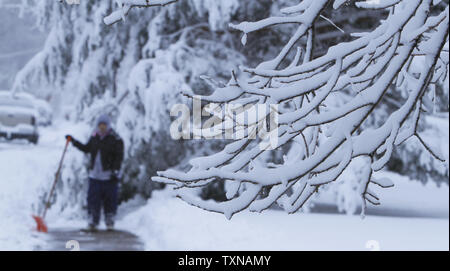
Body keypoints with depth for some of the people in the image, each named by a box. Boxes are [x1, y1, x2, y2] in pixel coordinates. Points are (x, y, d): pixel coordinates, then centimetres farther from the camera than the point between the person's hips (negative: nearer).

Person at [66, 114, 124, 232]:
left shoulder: (115, 139, -6)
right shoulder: (94, 137, 10)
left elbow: (119, 157, -8)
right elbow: (86, 149, 26)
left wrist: (115, 171, -17)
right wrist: (74, 141, 22)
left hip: (110, 175, -4)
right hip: (95, 174, 5)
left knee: (110, 199, 0)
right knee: (93, 199, 1)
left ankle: (110, 222, 14)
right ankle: (93, 222, 9)